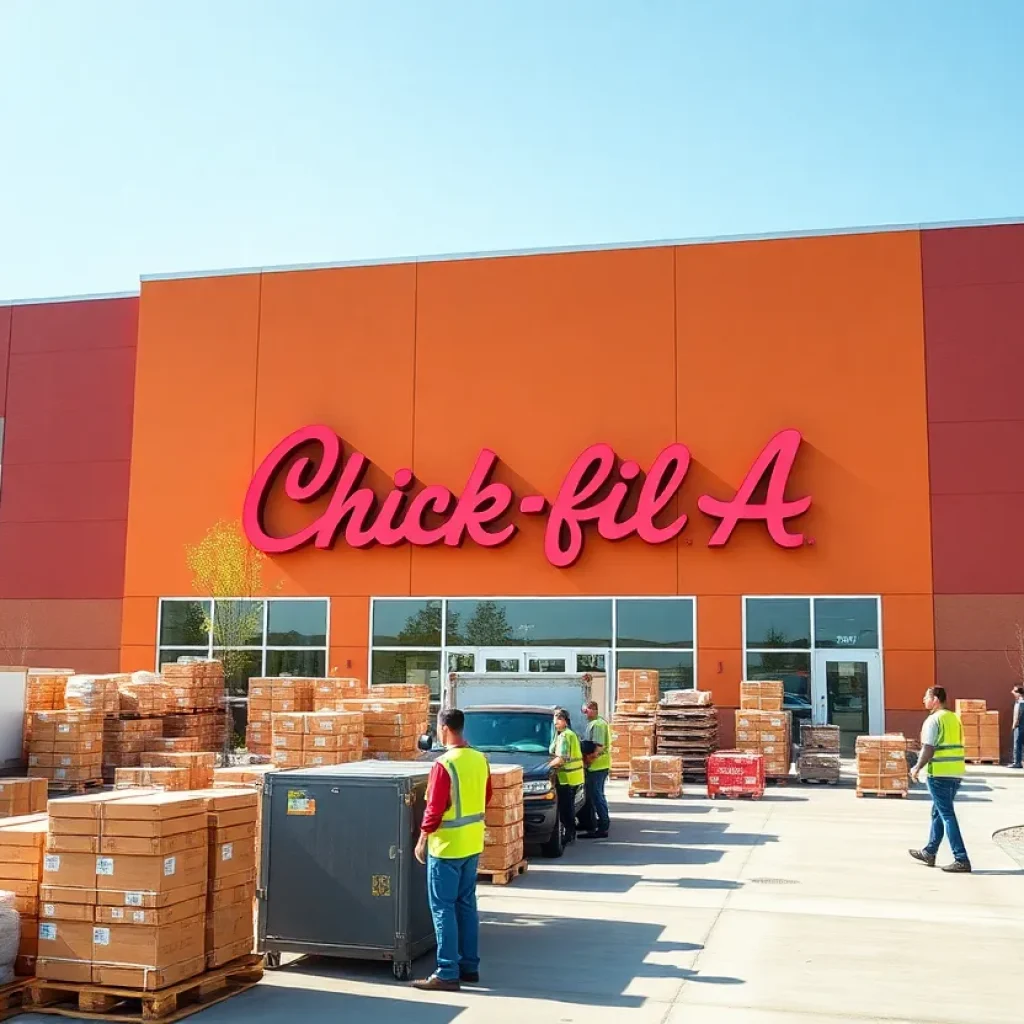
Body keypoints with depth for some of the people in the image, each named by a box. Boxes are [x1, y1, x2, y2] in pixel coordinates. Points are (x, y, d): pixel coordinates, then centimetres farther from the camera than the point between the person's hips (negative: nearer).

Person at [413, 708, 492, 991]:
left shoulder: (444, 764, -20)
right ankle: (470, 966, 21)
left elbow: (434, 808, -18)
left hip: (447, 845, -8)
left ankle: (447, 974, 1)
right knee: (466, 905, 15)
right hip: (472, 843, 8)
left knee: (443, 908, 0)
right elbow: (486, 798, 14)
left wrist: (422, 839, -7)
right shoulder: (480, 759, 3)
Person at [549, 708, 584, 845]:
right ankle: (571, 833, 25)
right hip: (575, 776, 10)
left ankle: (569, 834, 1)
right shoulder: (572, 734, 15)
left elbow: (561, 759, -24)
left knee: (565, 807, -3)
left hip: (566, 777, -10)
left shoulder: (564, 736, -17)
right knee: (569, 806, 17)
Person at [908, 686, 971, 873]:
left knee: (947, 815, -5)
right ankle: (929, 853, 27)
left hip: (940, 774, -9)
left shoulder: (933, 720, -12)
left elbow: (928, 749, -18)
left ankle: (961, 860, -8)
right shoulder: (954, 718, 14)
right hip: (956, 773, 9)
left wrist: (917, 768, -6)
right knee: (937, 813, 18)